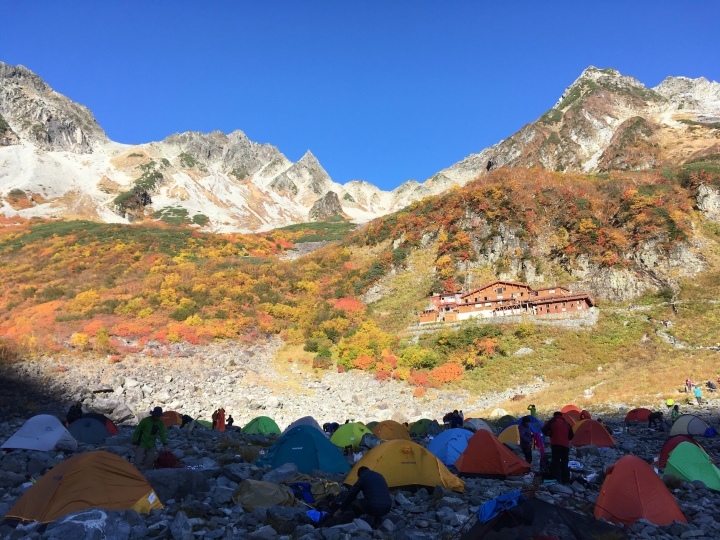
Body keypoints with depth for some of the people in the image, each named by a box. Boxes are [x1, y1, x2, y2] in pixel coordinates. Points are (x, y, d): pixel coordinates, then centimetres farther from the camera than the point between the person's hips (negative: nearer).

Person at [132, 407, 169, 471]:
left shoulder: (160, 423, -1)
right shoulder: (145, 420, -14)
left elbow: (162, 434, -1)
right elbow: (136, 432, -7)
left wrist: (165, 445, -12)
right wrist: (134, 443, -10)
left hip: (151, 446, 4)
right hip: (141, 444, -4)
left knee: (149, 463, 2)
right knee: (138, 462, -12)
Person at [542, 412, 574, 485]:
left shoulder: (552, 421, 5)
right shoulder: (566, 423, 17)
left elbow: (544, 430, -1)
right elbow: (571, 436, 21)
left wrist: (550, 435, 16)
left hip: (556, 445, -4)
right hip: (565, 446, 4)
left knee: (556, 463, -5)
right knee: (565, 464, 13)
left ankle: (557, 480, -16)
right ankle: (566, 481, 14)